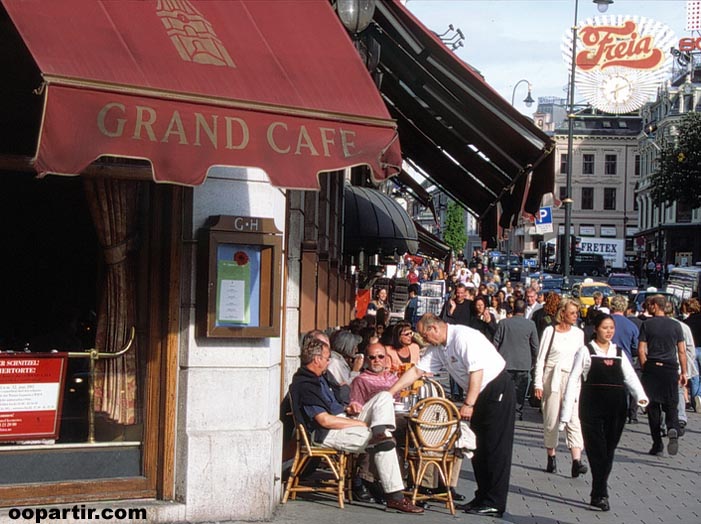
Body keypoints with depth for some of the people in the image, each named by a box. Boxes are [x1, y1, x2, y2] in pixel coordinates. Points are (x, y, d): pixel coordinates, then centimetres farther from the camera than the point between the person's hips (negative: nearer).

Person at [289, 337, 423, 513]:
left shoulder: (317, 378, 17)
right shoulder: (303, 386, -16)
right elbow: (325, 420, -22)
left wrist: (346, 410, 6)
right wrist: (362, 423, -16)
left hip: (343, 420, 10)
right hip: (327, 433, -10)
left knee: (384, 397, -1)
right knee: (385, 443, -22)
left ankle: (379, 432, -27)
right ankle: (394, 497, -21)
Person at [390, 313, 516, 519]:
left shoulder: (463, 337, -21)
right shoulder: (437, 348, 7)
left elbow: (476, 371, -25)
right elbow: (416, 371, 10)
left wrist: (468, 404, -25)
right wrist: (389, 393, 7)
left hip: (498, 388, -9)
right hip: (480, 394, 10)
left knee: (496, 447, -7)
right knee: (478, 446, 10)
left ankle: (494, 504, -5)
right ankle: (482, 497, 18)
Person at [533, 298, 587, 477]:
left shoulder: (579, 333, 9)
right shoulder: (550, 331, -1)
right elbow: (541, 358, 0)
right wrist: (538, 383, -5)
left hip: (571, 378, 2)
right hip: (552, 377, -2)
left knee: (573, 420, -9)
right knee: (551, 420, 4)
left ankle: (576, 461, -17)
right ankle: (551, 457, 18)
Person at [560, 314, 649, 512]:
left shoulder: (619, 352, 13)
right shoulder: (586, 351, 1)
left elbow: (630, 376, 2)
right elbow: (573, 380, -1)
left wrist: (641, 396, -19)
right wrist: (566, 412, -6)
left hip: (616, 407, 4)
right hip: (592, 405, -4)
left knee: (609, 451, 6)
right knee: (597, 450, -8)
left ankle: (598, 494, 16)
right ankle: (601, 495, -4)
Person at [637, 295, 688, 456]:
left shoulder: (647, 324, -2)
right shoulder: (675, 325, 4)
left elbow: (641, 350, -5)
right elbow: (682, 351, 4)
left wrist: (645, 369, 5)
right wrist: (684, 372, 9)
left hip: (652, 368, -1)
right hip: (671, 368, 1)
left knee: (653, 407, 7)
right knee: (671, 405, 8)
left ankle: (657, 445, 7)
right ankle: (673, 429, -22)